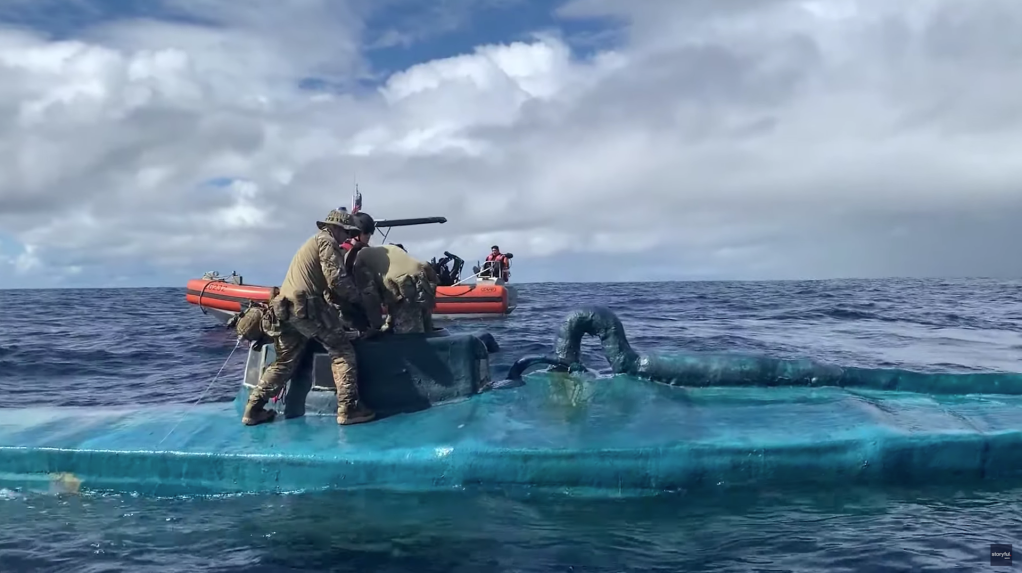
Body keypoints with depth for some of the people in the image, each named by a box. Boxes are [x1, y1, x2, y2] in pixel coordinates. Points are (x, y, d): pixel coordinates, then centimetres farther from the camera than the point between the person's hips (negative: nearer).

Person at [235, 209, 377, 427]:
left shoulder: (313, 242, 29)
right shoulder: (326, 240, -1)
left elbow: (326, 287, 27)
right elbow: (337, 280, -12)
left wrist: (348, 302, 21)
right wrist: (360, 299, 0)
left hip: (285, 308, 10)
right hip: (306, 306, -10)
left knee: (285, 362, 17)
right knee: (342, 351, -5)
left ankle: (253, 410, 20)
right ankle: (348, 408, -10)